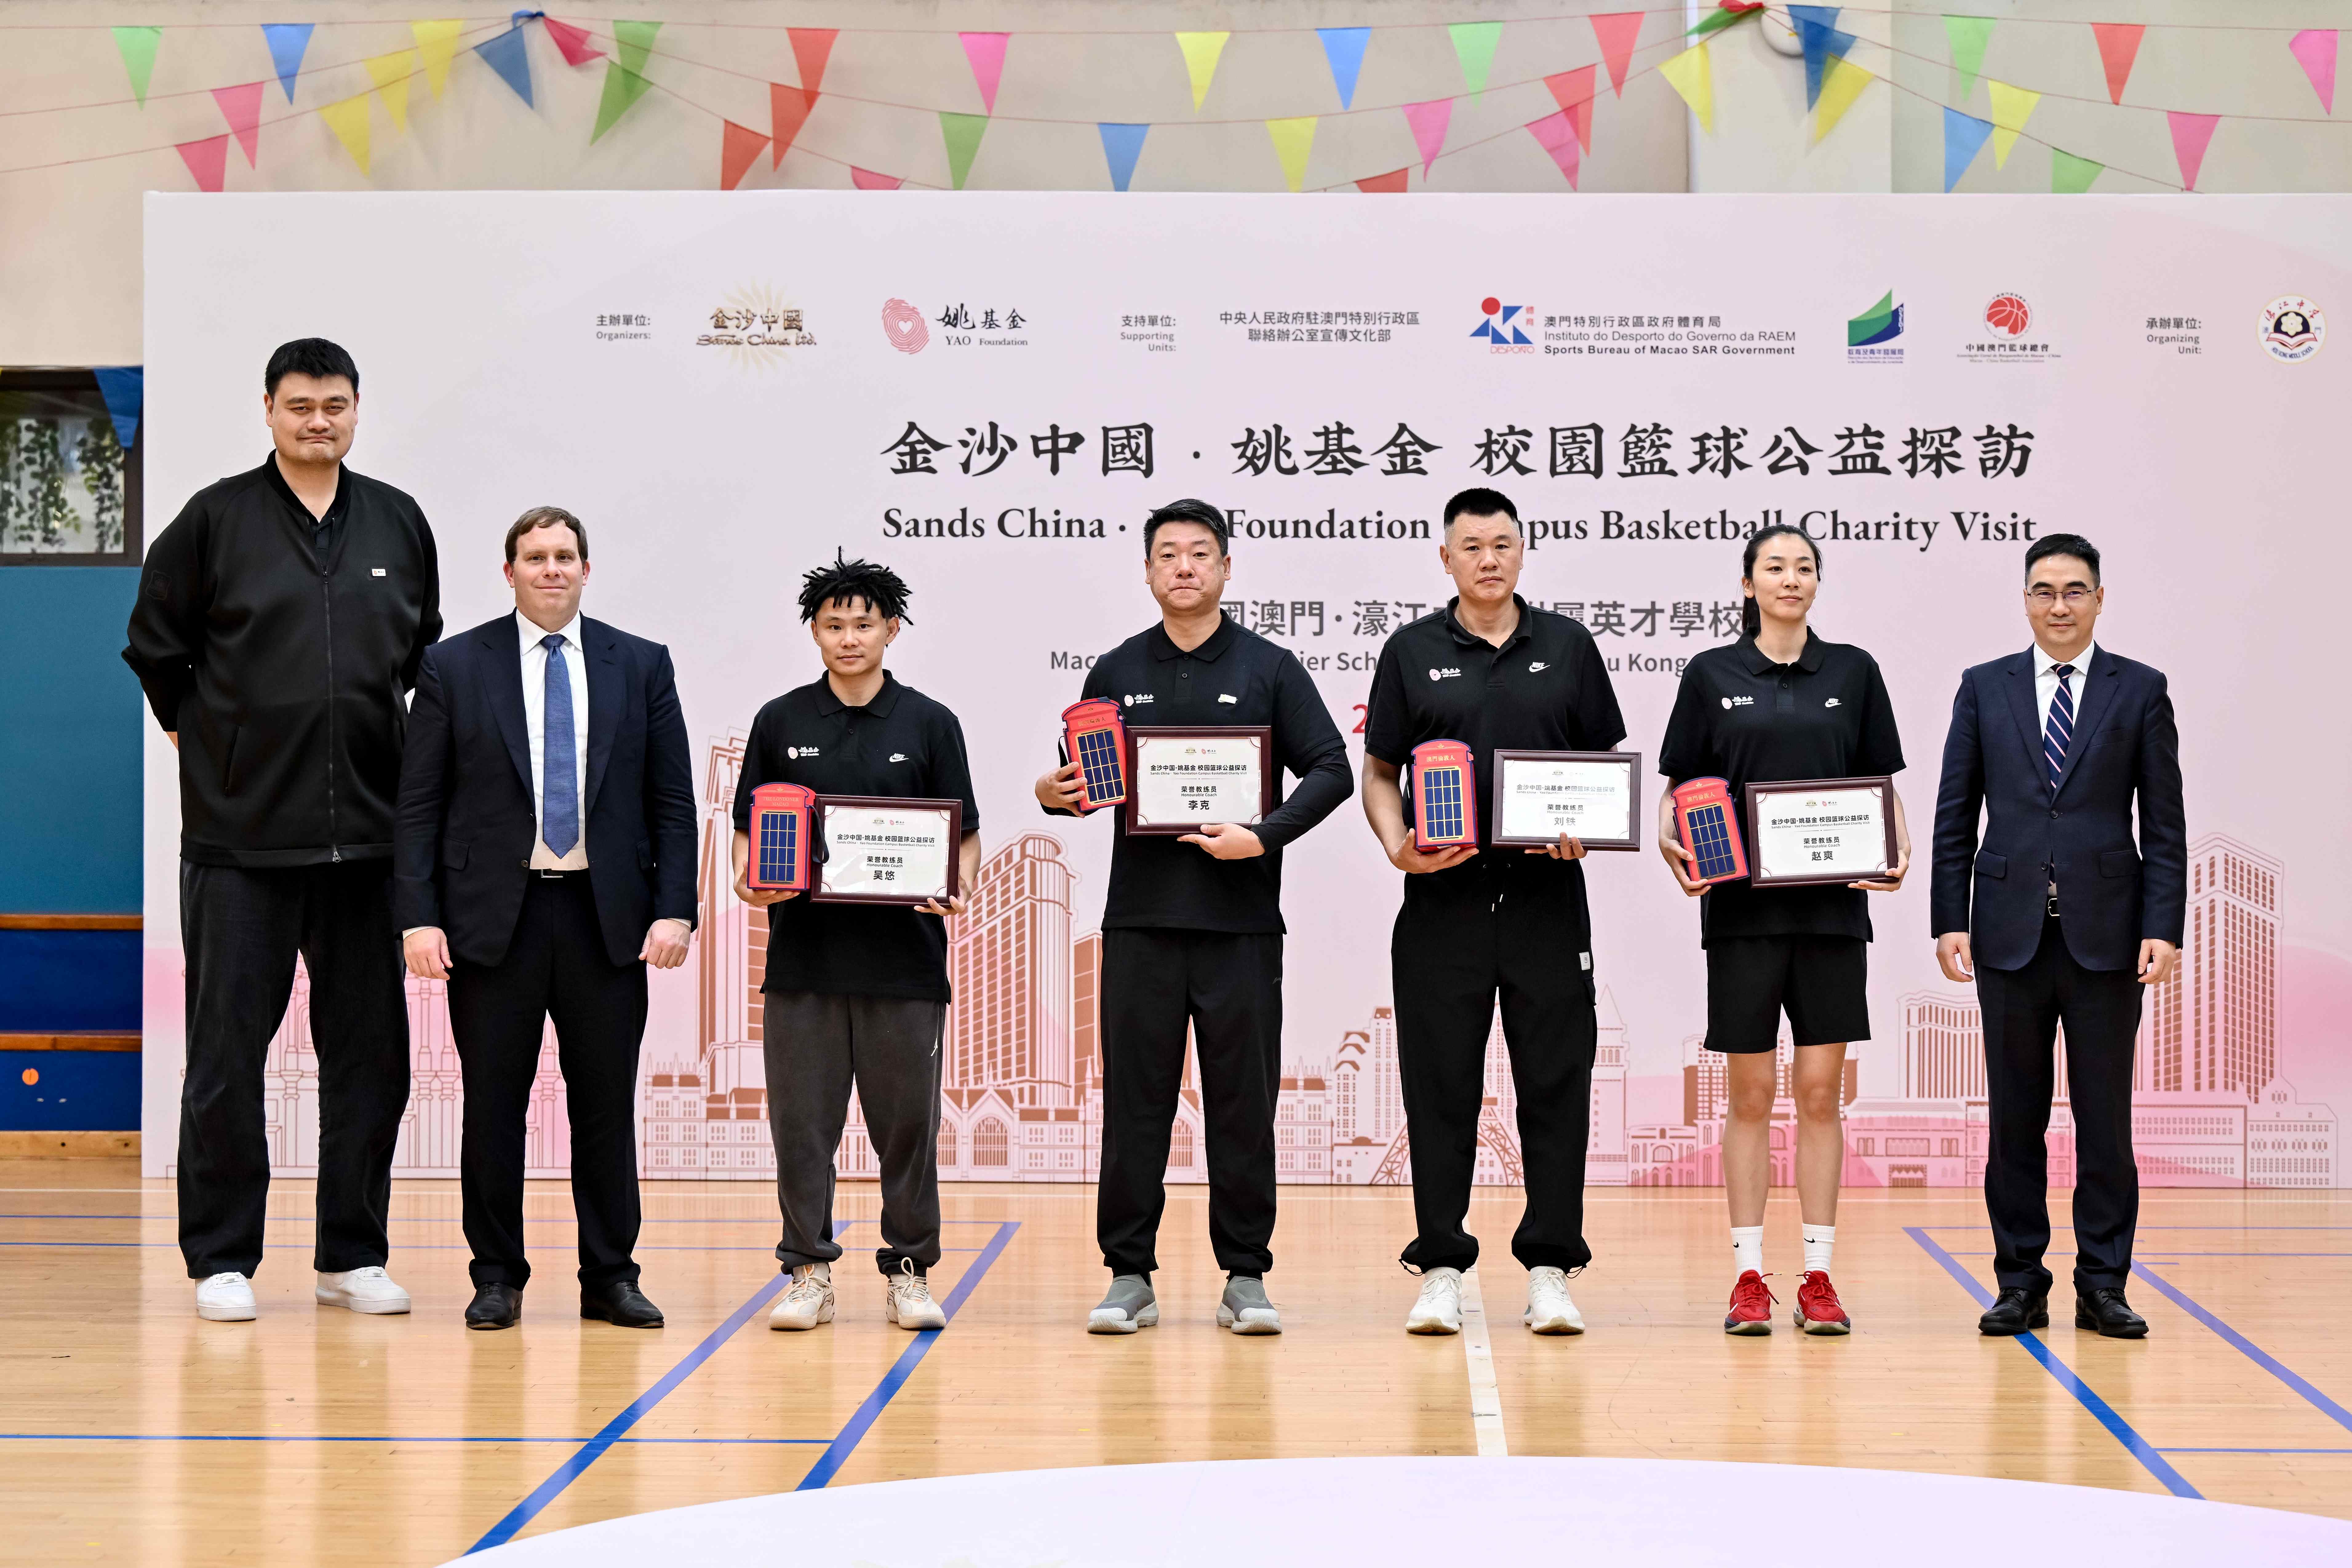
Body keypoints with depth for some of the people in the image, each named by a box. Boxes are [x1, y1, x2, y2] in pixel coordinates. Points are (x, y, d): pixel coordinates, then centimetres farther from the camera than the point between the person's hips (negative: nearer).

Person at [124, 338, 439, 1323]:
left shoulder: (399, 523, 9)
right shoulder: (217, 519, -1)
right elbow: (154, 643, 7)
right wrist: (202, 733, 7)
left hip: (365, 830, 3)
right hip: (241, 834, -3)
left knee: (370, 1053, 6)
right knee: (228, 1049, 1)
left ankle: (353, 1255, 16)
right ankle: (223, 1260, 10)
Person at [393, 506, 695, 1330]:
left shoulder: (642, 666, 7)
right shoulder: (454, 665, 4)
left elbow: (673, 801, 6)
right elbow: (419, 805, 2)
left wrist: (675, 909, -5)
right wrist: (419, 916, -7)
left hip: (608, 918, 1)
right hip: (493, 914, -1)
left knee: (608, 1105, 5)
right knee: (493, 1104, 3)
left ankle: (611, 1277, 13)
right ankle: (497, 1279, 13)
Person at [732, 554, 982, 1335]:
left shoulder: (930, 724, 5)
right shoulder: (780, 722, 8)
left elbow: (966, 833, 6)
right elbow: (749, 827, 11)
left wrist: (956, 888, -14)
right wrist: (750, 880, -9)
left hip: (904, 956, -1)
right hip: (802, 955, 1)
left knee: (907, 1122, 3)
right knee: (802, 1121, 3)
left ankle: (909, 1271, 14)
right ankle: (809, 1271, 12)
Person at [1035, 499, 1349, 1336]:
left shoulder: (1270, 669, 5)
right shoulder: (1116, 673, 11)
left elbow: (1331, 769, 0)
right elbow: (1083, 782, 16)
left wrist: (1264, 837, -13)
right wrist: (1054, 795, -7)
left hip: (1242, 923, -1)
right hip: (1140, 921, 1)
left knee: (1243, 1103, 2)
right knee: (1134, 1101, 2)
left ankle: (1245, 1276, 10)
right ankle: (1130, 1275, 10)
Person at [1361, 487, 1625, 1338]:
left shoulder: (1567, 646, 9)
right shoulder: (1412, 652, 6)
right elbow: (1378, 772, 7)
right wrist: (1398, 847, -11)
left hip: (1548, 895, 1)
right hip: (1444, 896, 0)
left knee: (1555, 1083, 1)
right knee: (1441, 1086, 2)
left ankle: (1550, 1268, 8)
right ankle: (1441, 1269, 9)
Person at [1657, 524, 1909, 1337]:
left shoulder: (1854, 671, 7)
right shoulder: (1712, 675, 4)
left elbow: (1881, 784, 9)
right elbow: (1677, 785, 5)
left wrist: (1897, 851, -8)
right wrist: (1671, 843, -14)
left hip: (1832, 906, 1)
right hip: (1742, 906, -1)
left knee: (1821, 1092, 2)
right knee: (1751, 1094, 2)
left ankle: (1818, 1277, 7)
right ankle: (1749, 1276, 8)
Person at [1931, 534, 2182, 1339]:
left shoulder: (2141, 691, 5)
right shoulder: (1984, 689, 8)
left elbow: (2164, 822, 3)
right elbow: (1955, 817, 7)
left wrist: (2164, 929, -6)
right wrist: (1950, 922, -1)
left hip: (2105, 932, -1)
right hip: (2011, 931, 1)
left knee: (2104, 1115, 3)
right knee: (2015, 1116, 5)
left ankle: (2103, 1286, 10)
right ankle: (2020, 1284, 12)